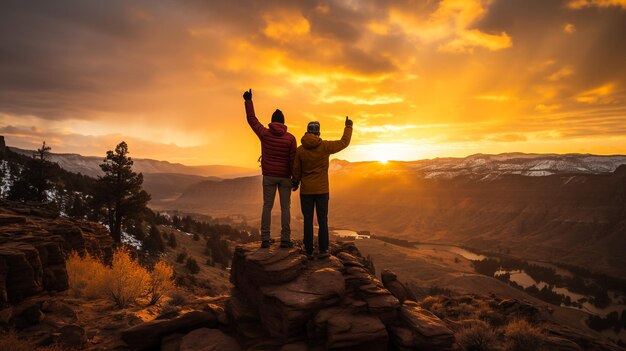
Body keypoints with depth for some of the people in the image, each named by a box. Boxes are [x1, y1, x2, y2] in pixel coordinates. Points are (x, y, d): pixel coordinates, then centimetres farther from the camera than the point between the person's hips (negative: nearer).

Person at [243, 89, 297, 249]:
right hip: (284, 176, -1)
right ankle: (285, 239, 4)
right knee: (285, 207, 5)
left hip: (269, 176, 1)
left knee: (267, 206, 7)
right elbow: (293, 160, -8)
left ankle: (265, 239, 5)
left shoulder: (265, 134, -4)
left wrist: (248, 100, 16)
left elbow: (252, 119, 8)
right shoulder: (290, 138, -7)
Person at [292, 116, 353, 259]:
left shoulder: (300, 150, -5)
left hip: (306, 190, 1)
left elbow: (296, 170, 3)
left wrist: (295, 182, 23)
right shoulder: (325, 146, -9)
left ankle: (309, 251, 8)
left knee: (308, 220, 5)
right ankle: (323, 250, 3)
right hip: (322, 190, -1)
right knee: (322, 220, 5)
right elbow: (344, 142, 1)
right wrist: (348, 127, 16)